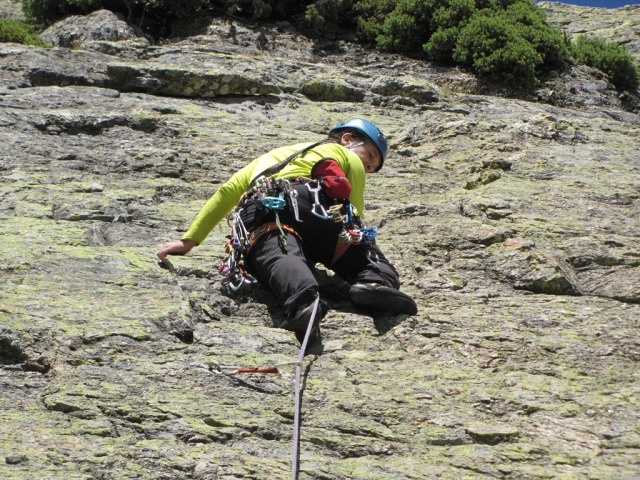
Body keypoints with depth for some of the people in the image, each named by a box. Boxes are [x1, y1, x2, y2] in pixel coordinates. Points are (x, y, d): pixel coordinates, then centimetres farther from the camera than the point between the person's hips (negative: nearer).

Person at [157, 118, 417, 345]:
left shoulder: (273, 156, 48)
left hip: (257, 215, 2)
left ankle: (303, 303, -61)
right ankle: (376, 281, -34)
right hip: (305, 198, -2)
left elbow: (227, 192, 39)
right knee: (362, 249, 2)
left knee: (280, 258, -27)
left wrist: (189, 239, 40)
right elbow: (355, 215, 28)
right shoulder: (350, 159, 35)